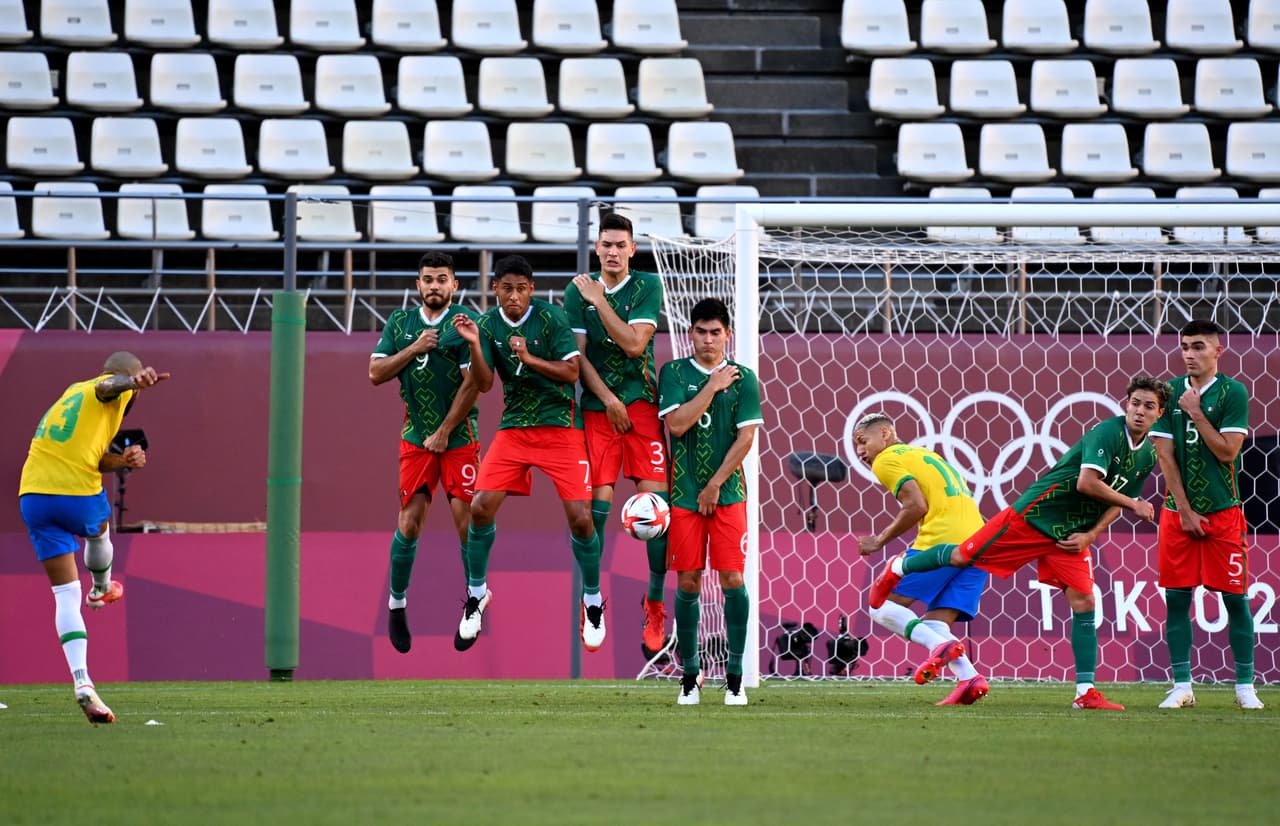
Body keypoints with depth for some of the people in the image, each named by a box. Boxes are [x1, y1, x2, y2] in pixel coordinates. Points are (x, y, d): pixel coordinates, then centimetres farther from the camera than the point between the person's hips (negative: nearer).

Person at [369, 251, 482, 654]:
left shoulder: (466, 322, -4)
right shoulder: (400, 323, 9)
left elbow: (472, 382, -9)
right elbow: (375, 373, 5)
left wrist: (444, 432, -10)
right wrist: (413, 349, -9)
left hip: (459, 436, -3)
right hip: (415, 437, 3)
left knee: (466, 519, -6)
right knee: (409, 522, -3)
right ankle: (396, 603, 12)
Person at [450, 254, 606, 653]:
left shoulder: (551, 318, -10)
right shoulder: (488, 325, -1)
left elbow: (571, 372, -12)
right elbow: (484, 384, -4)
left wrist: (529, 358, -24)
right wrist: (475, 346, -20)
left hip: (560, 427, -3)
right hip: (514, 427, 3)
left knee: (580, 517, -10)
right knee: (481, 508, -8)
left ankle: (592, 600, 11)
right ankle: (476, 593, 12)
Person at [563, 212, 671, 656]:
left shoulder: (648, 286, 0)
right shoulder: (578, 292, 5)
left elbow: (634, 343, -12)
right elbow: (578, 355, 1)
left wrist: (599, 300, -12)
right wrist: (608, 399, -8)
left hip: (642, 402, -1)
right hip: (598, 406, 1)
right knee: (597, 503, -6)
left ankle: (655, 602, -1)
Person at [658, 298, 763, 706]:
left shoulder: (743, 378, 3)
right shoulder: (674, 373, 4)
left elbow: (746, 438, -2)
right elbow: (677, 424, -9)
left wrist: (715, 485, -7)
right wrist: (713, 386, -10)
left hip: (728, 492, -1)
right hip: (684, 494, 1)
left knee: (732, 580, -8)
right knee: (688, 584, 0)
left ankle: (735, 674, -1)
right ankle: (689, 674, 9)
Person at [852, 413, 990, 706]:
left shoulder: (887, 460, 4)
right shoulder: (924, 454, 30)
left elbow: (917, 506, -9)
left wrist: (880, 541, 2)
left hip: (942, 539, -8)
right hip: (978, 541, 8)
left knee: (881, 605, -2)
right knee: (935, 623, 8)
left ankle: (941, 646, -24)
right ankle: (970, 679, -16)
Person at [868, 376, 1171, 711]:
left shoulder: (1148, 455, 5)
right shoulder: (1107, 432, -19)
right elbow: (1087, 483, -29)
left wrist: (1090, 534, -2)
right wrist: (1133, 505, -21)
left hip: (1071, 534, 6)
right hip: (1034, 515, -6)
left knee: (1084, 603, -7)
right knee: (962, 557, 0)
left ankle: (1085, 692, -4)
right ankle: (898, 568, 28)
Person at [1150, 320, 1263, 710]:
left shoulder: (1232, 392, -3)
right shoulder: (1170, 392, 4)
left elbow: (1227, 451, -10)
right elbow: (1165, 456, 1)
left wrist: (1196, 413, -13)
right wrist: (1185, 511, -4)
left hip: (1223, 511, -2)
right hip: (1179, 510, 2)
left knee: (1234, 597, -2)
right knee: (1176, 597, -1)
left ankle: (1245, 685, 6)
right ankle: (1182, 685, 6)